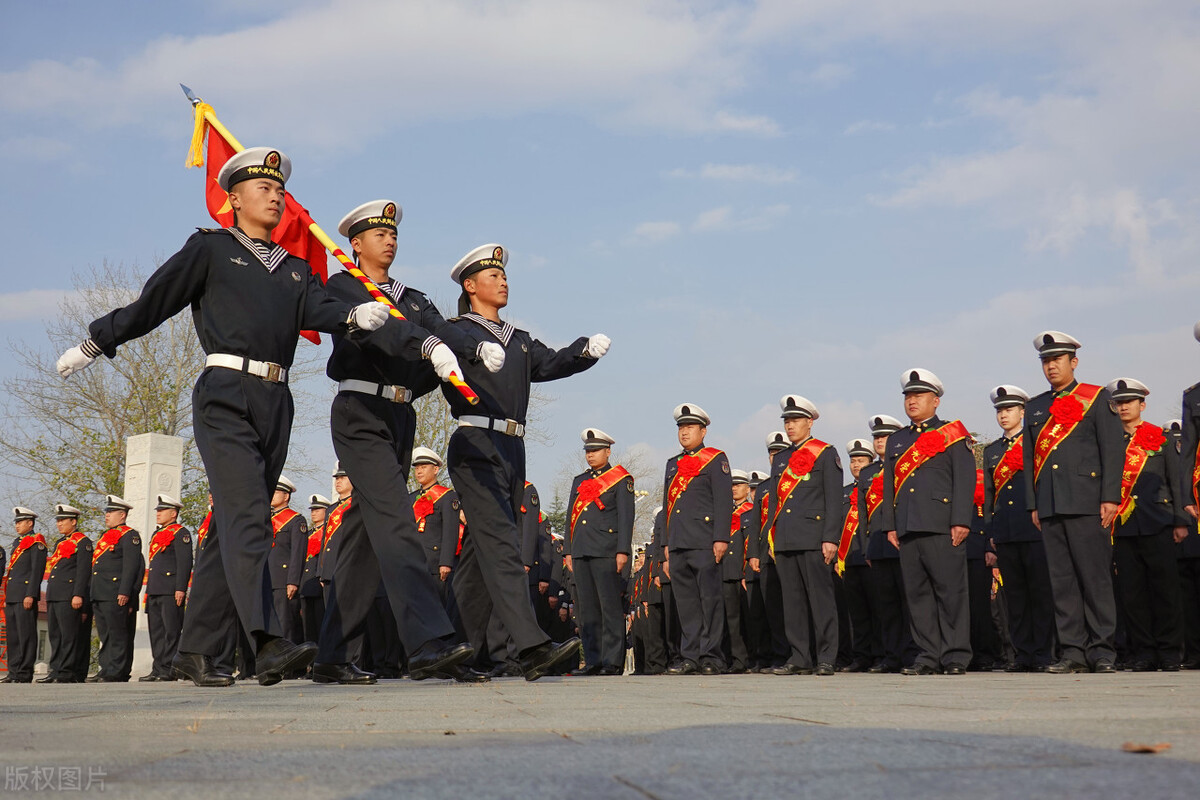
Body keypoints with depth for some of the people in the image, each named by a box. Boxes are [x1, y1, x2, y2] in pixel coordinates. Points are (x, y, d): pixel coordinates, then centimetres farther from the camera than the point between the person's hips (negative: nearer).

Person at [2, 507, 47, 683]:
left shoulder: (36, 542, -5)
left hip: (25, 597, -9)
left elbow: (37, 570, -13)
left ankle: (24, 674, -8)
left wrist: (30, 595, -19)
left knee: (26, 635, -8)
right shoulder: (17, 543, 23)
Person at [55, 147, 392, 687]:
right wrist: (93, 344, 11)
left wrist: (356, 315, -18)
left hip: (276, 405, 6)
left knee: (232, 527, 6)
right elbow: (153, 301, 10)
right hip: (225, 397, -5)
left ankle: (195, 650, 12)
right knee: (247, 518, -18)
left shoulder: (295, 270, 23)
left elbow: (319, 310, 4)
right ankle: (268, 643, -28)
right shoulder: (210, 249, 9)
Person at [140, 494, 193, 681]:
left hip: (170, 591, -9)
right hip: (154, 591, 9)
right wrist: (149, 590, 22)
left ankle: (170, 669, -8)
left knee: (171, 631, -8)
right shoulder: (157, 534, 24)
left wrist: (180, 589, -19)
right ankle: (159, 669, 10)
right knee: (156, 631, 8)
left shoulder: (180, 533, -4)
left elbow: (185, 562, -12)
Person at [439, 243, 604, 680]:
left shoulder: (519, 340, 24)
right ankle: (532, 646, -27)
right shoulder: (456, 331, 3)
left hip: (512, 450, 7)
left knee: (482, 549, 10)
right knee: (500, 543, -17)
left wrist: (587, 349, -10)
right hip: (475, 446, -7)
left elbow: (551, 364, 9)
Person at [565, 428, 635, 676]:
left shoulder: (621, 479, 3)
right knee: (586, 609, 5)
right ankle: (593, 660, 9)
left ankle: (613, 661, -4)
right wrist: (568, 551, 13)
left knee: (610, 607, -6)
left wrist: (622, 551, -12)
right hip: (581, 553, 6)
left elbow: (625, 516, -3)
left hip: (606, 553, -6)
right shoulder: (579, 481, 20)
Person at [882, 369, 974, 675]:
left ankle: (956, 657, 0)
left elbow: (965, 480, -3)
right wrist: (890, 525, 11)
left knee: (950, 591, -5)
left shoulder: (953, 435, 5)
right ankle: (929, 655, 8)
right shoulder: (896, 441, 21)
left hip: (941, 527, -5)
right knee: (917, 592, 4)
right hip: (908, 529, 5)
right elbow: (889, 485, 20)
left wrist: (961, 521, -12)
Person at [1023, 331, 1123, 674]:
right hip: (1050, 507, 5)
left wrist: (1110, 497, -9)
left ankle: (1102, 651, 0)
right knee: (1062, 581, 3)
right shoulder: (1035, 407, 18)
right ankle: (1073, 651, 6)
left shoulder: (1097, 398, 5)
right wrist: (1033, 504, 11)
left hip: (1086, 504, -4)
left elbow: (1113, 449, -1)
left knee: (1095, 578, -5)